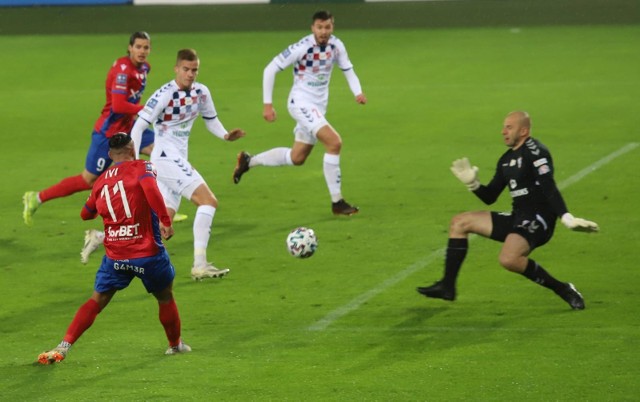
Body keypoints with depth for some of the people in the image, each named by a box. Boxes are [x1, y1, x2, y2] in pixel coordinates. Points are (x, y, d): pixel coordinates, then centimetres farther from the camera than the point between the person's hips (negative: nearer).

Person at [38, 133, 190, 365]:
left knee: (97, 300, 8)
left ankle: (64, 347, -5)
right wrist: (165, 220, -26)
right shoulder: (141, 167, -4)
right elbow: (150, 187, -26)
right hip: (148, 251, -3)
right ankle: (175, 345, 34)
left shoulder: (101, 181, 10)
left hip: (115, 255, 3)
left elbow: (86, 213, 21)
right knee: (165, 298, 20)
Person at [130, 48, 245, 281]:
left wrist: (225, 135, -3)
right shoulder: (165, 95, -15)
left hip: (178, 160, 8)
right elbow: (139, 127, -15)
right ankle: (200, 265, -20)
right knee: (209, 201, -18)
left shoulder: (201, 92, 5)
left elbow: (211, 120, 19)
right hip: (166, 157, -8)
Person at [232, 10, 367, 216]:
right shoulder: (302, 48, -20)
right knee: (334, 142, -23)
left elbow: (348, 70, 10)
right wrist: (267, 104, -16)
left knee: (297, 158, 16)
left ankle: (248, 161, 36)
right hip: (301, 103, -8)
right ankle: (337, 203, -16)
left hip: (319, 106, 8)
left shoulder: (336, 46, -4)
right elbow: (270, 69, -15)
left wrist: (358, 92, -10)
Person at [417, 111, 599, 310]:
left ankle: (562, 289, -19)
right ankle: (447, 286, 13)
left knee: (508, 259, -36)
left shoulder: (534, 151, -12)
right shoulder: (507, 159, 16)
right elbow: (489, 197, 21)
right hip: (517, 218, 10)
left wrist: (567, 218, -36)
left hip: (537, 220, -10)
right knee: (459, 223, 12)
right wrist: (472, 183, 2)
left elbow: (549, 188, -24)